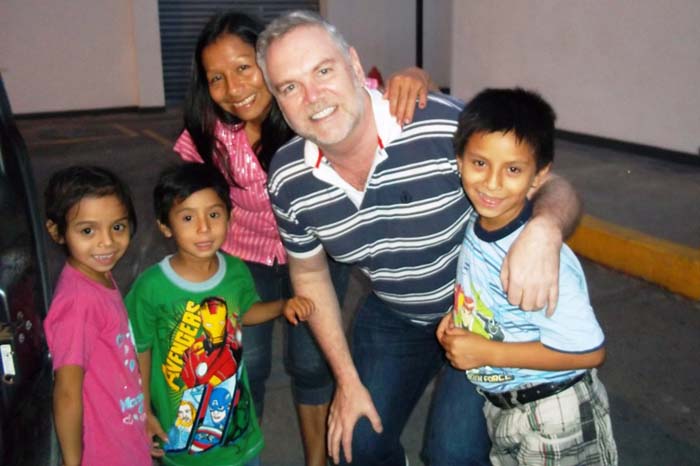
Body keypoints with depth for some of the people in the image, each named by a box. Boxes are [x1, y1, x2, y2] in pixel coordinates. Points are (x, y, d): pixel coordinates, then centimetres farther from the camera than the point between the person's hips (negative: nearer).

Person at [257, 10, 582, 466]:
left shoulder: (443, 125, -32)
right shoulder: (287, 181, -17)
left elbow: (553, 187, -20)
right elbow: (310, 275, 0)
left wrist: (544, 229, -45)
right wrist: (348, 381, 2)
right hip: (392, 318, 4)